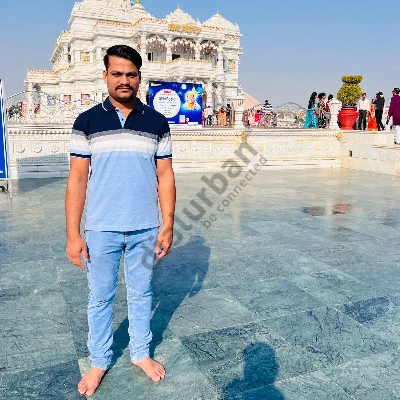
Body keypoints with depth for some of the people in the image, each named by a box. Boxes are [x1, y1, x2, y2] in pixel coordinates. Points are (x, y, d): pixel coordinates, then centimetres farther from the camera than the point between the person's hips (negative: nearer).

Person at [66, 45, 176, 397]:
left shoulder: (157, 123, 1)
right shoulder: (87, 122, -2)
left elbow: (165, 176, 2)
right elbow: (77, 179, -3)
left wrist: (168, 225, -3)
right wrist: (73, 234, -7)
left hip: (145, 229, 1)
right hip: (101, 230, 0)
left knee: (141, 294, 16)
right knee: (100, 298, 13)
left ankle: (141, 352, 36)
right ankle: (100, 361, 33)